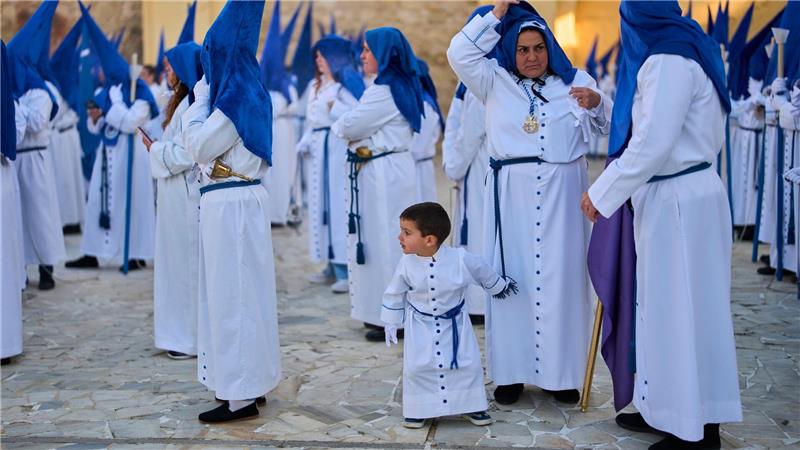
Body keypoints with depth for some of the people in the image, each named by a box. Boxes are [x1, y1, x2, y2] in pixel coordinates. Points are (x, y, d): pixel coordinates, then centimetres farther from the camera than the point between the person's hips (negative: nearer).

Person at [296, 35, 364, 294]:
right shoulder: (315, 85, 20)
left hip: (339, 148, -8)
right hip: (318, 151, 8)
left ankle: (346, 270, -10)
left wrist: (334, 106, -16)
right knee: (321, 204, 7)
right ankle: (332, 265, 13)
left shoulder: (347, 82, -2)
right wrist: (305, 142, 5)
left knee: (339, 203, -11)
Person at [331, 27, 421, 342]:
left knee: (382, 242, -4)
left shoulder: (383, 92, -18)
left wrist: (338, 127, 8)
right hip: (393, 170, 10)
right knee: (393, 242, 13)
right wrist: (352, 130, 1)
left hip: (383, 174, -10)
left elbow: (348, 126, -12)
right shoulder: (400, 87, 13)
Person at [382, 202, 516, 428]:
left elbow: (483, 272, -2)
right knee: (415, 367, -3)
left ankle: (471, 406, 24)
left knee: (468, 364, 3)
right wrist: (391, 323, 4)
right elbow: (394, 293, -2)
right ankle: (417, 410, 17)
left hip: (454, 323, 0)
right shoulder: (407, 264, -19)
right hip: (420, 325, 0)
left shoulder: (461, 259, -24)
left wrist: (500, 287, 15)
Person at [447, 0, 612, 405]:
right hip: (511, 195, 0)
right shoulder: (495, 81, 10)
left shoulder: (575, 80, 10)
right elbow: (460, 54, -2)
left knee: (562, 278, 1)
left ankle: (561, 372, 10)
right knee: (510, 277, 1)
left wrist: (596, 103, -16)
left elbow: (607, 128, 5)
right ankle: (510, 371, 10)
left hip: (561, 194, 0)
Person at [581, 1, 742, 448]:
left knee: (682, 306, -3)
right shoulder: (683, 55, 14)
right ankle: (668, 408, 24)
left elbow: (651, 145, -21)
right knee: (667, 304, 14)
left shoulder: (668, 62, -16)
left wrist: (602, 194, -13)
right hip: (673, 196, 10)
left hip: (679, 200, -10)